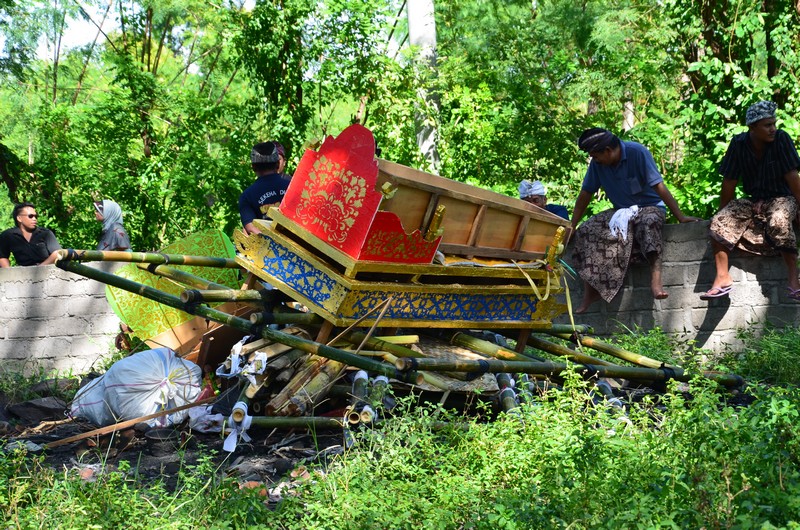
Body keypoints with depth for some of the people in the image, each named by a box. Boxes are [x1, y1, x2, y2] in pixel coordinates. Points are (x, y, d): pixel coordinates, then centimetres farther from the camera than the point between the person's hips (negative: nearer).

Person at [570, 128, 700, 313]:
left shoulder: (637, 152, -19)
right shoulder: (597, 164, -4)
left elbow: (659, 187, -21)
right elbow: (585, 195, 5)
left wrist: (680, 217, -23)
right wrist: (571, 226, 3)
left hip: (650, 207, -5)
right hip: (620, 211, 5)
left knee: (648, 223, -41)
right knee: (585, 231, -18)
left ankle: (655, 279, -46)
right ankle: (591, 290, -19)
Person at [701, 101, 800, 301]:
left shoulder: (781, 139, -13)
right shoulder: (738, 144, -6)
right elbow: (729, 182, 2)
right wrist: (723, 212, 7)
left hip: (781, 198, -4)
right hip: (752, 201, 4)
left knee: (779, 222, -37)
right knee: (719, 222, -20)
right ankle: (722, 278, -17)